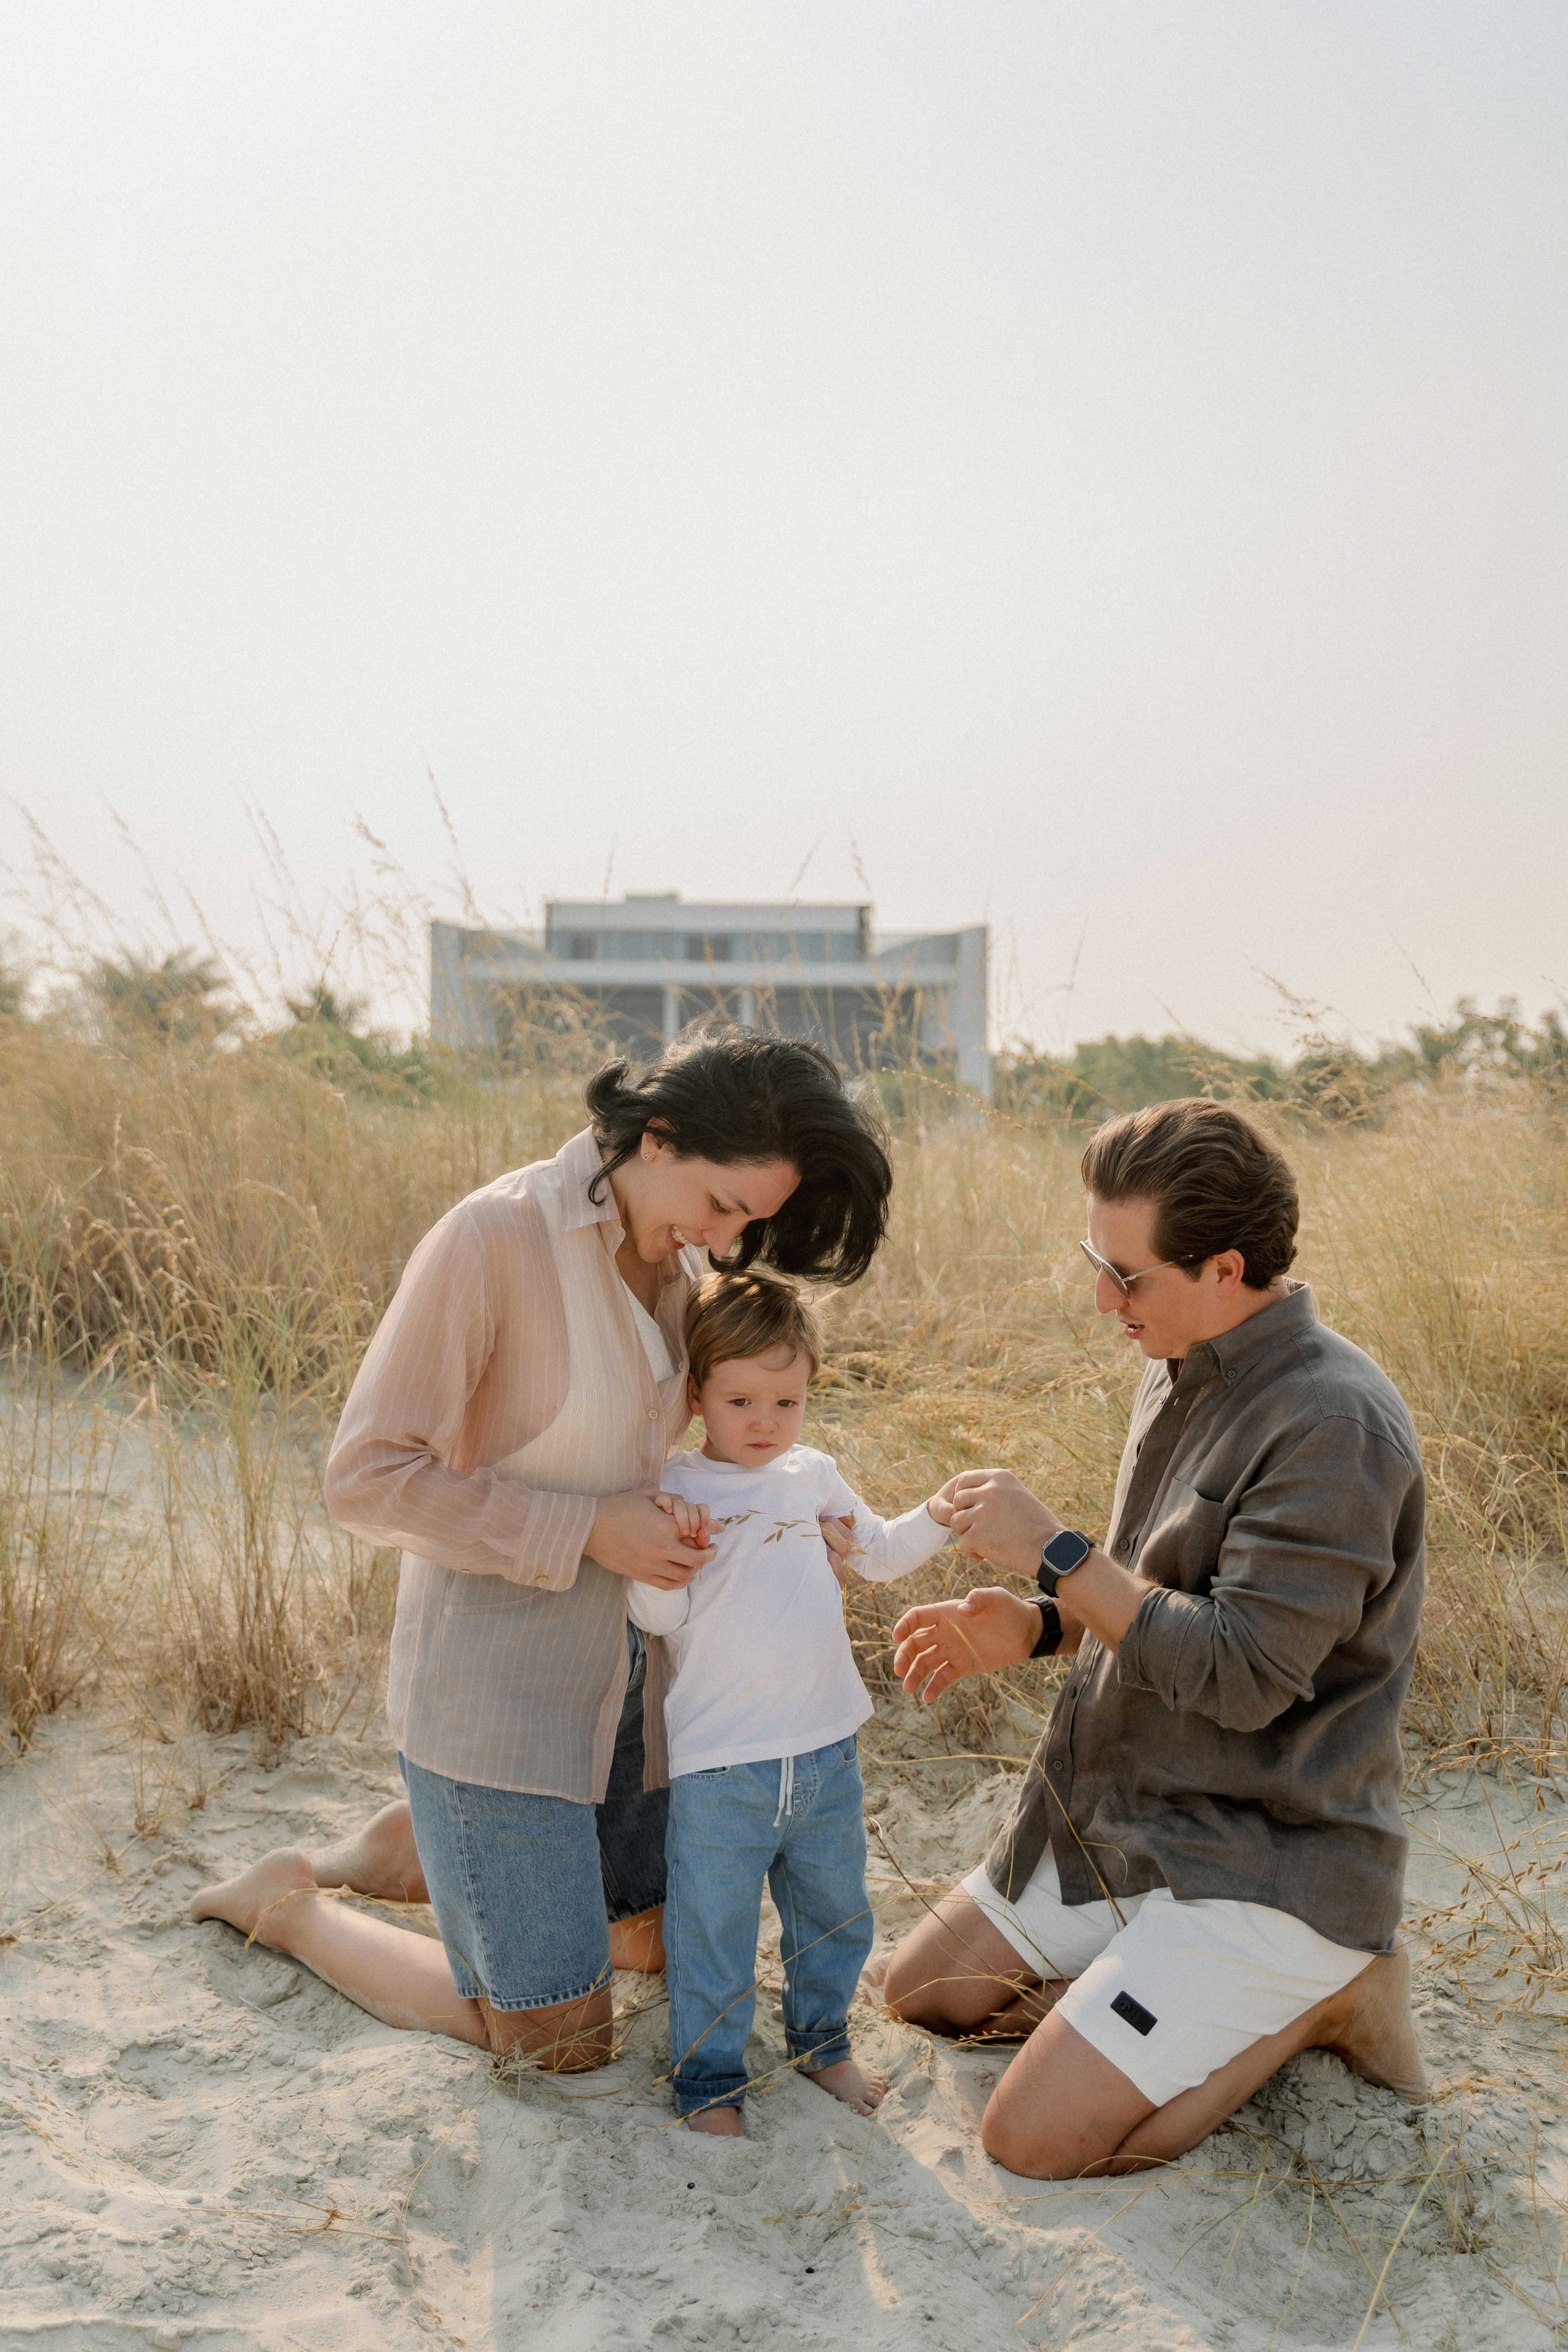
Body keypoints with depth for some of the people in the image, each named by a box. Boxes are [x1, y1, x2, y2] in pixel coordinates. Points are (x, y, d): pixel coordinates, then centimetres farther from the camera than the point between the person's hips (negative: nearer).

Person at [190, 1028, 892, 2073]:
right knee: (562, 2042, 1)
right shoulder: (496, 1235, -22)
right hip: (495, 1683, -8)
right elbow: (368, 1477, -21)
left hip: (617, 1665, 8)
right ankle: (292, 1904, 20)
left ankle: (424, 1844, 32)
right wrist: (589, 1530, -22)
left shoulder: (673, 1259, 1)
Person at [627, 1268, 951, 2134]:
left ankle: (820, 2041, 42)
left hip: (826, 1750, 6)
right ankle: (709, 2081, 25)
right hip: (719, 1765, -5)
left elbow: (878, 1553, 21)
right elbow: (657, 1616, -15)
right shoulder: (675, 1491, -10)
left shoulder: (813, 1474, 6)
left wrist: (939, 1516, 6)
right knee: (713, 1932, 5)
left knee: (834, 1912, 20)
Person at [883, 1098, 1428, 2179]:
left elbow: (1243, 1671, -27)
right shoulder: (1185, 1374, 5)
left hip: (1262, 1866, -9)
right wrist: (1035, 1626, -1)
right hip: (1119, 1823, 10)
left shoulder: (1334, 1422, -24)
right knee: (926, 1990, 16)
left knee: (1035, 2139, -14)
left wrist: (1052, 1551, -22)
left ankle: (1316, 2001, 4)